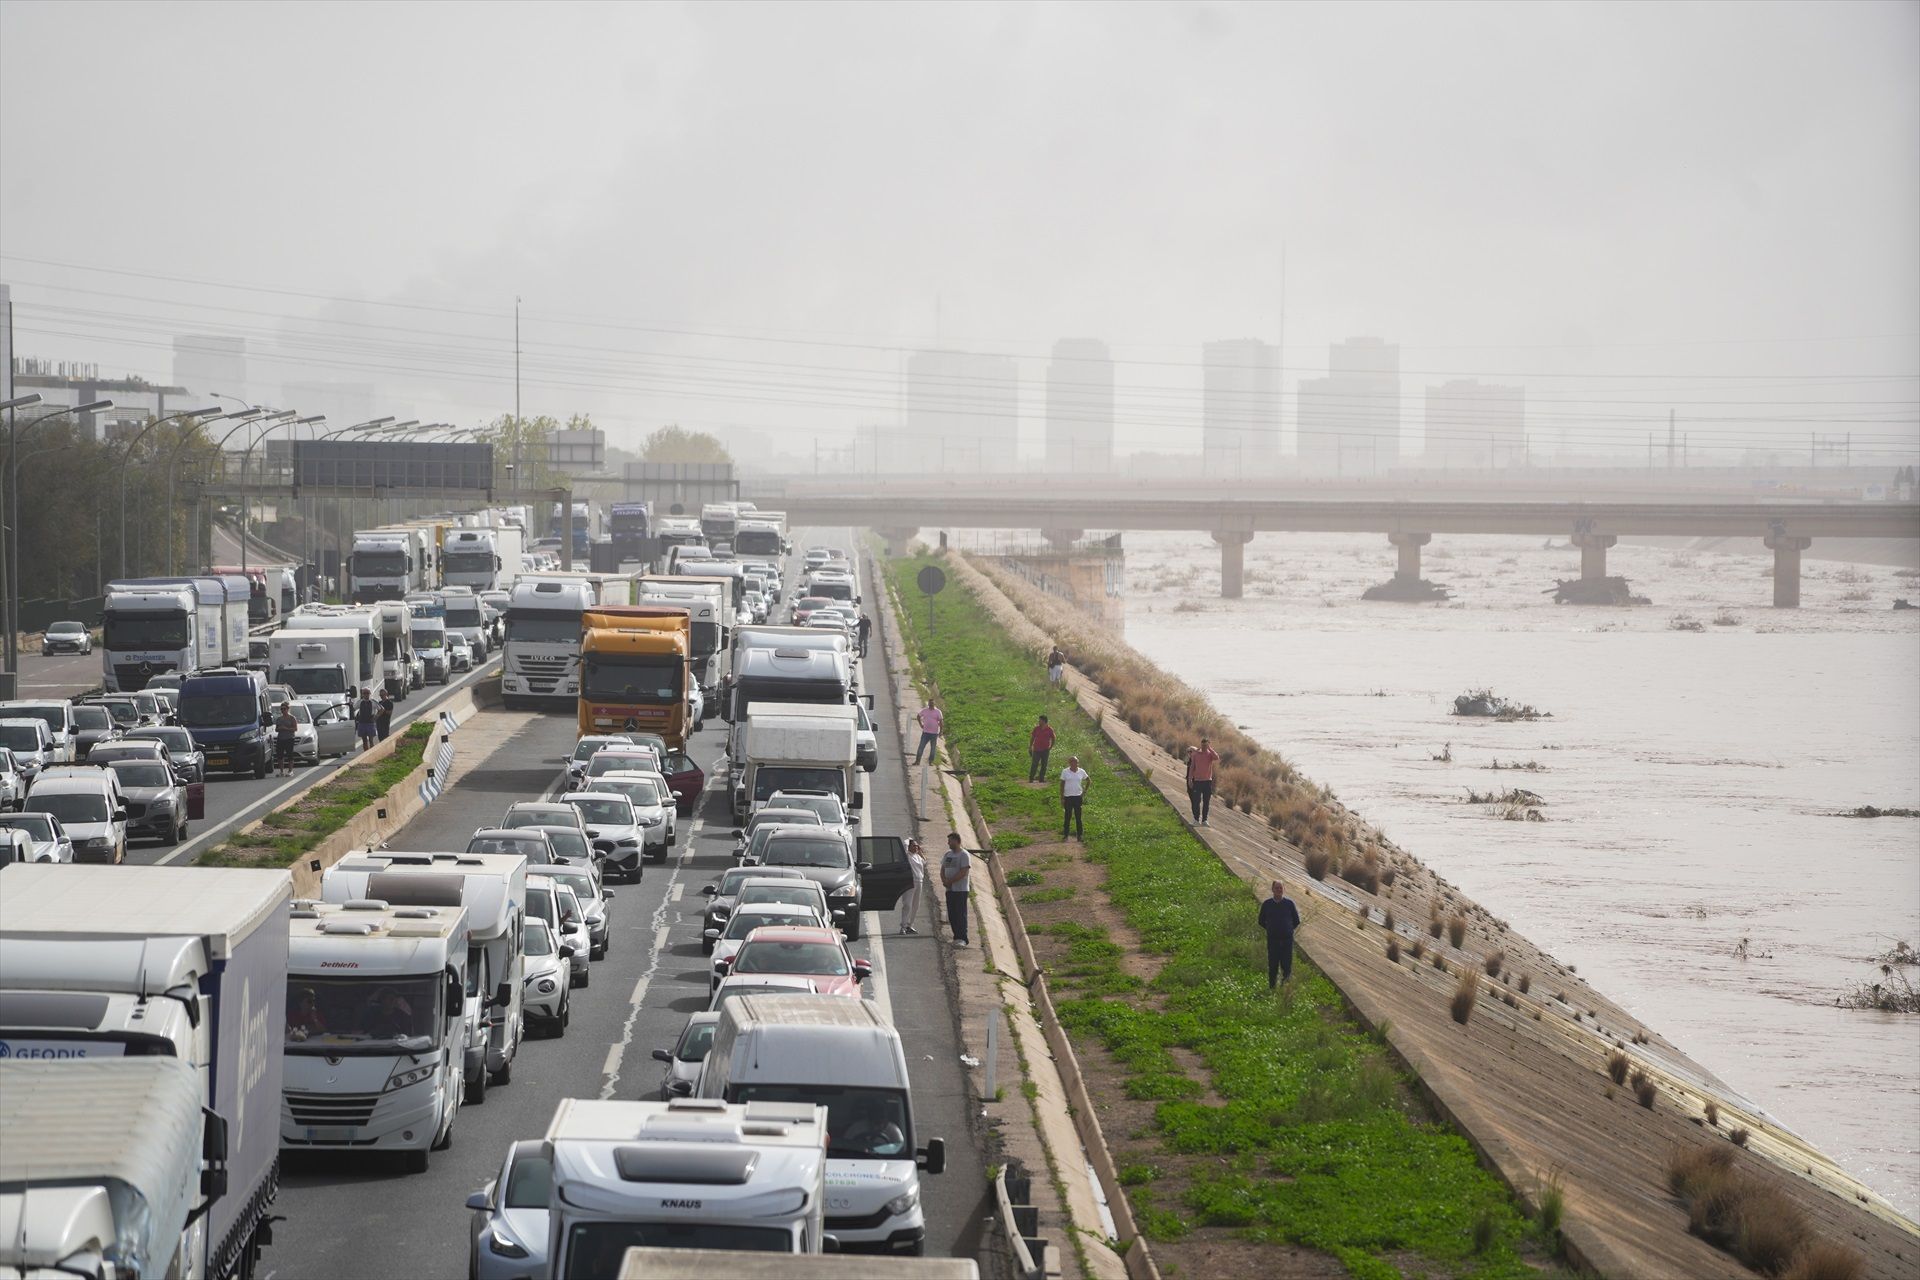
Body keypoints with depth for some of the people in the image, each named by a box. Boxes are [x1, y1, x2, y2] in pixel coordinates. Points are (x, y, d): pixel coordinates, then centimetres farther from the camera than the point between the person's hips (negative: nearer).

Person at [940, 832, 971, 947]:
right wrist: (944, 880, -6)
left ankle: (962, 938, -10)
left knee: (960, 914, -9)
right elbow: (943, 869, 14)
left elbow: (963, 872, -17)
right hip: (949, 889, 8)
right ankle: (957, 937, 12)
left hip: (960, 890, -8)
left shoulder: (964, 855, -9)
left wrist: (950, 881, -18)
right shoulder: (948, 854, 15)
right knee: (952, 915, 7)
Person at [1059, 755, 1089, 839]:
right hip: (1068, 797, -1)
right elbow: (1062, 785, -2)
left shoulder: (1081, 772, 0)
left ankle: (1080, 835, 9)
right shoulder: (1065, 772, -5)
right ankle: (1065, 835, 13)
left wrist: (1085, 791, 7)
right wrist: (1062, 798, -5)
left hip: (1078, 797, 1)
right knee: (1067, 817, 4)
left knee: (1079, 817, 4)